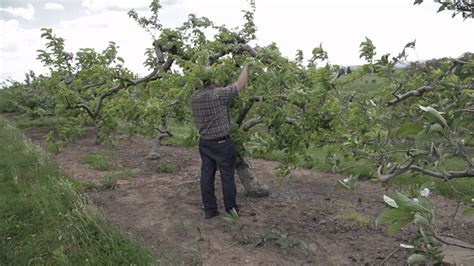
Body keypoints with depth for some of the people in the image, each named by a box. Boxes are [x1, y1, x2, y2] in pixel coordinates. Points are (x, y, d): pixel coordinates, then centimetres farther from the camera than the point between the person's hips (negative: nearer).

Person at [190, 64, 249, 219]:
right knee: (227, 177, 6)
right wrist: (246, 66, 0)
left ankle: (209, 210, 17)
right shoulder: (218, 94, -20)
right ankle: (231, 210, 16)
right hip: (222, 144, -6)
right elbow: (240, 84, -13)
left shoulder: (195, 97, -2)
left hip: (204, 143, 6)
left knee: (206, 176, 10)